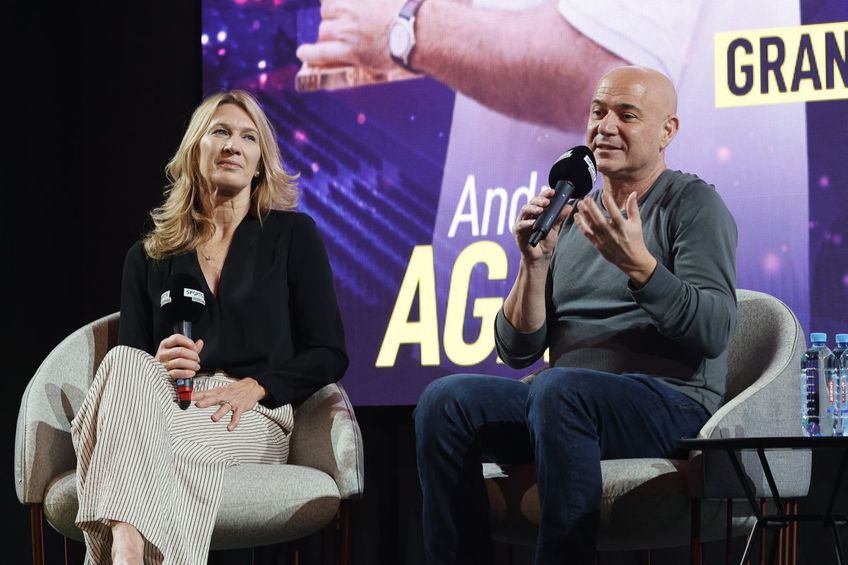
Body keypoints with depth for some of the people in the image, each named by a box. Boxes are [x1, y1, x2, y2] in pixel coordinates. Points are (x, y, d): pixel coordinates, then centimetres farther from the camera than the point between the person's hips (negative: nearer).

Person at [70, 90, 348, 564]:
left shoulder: (293, 235, 14)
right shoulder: (148, 258, 21)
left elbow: (329, 355, 8)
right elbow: (130, 356, 16)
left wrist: (255, 385, -10)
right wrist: (159, 366, -10)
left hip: (254, 420, -2)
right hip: (167, 403, 2)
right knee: (124, 363, -37)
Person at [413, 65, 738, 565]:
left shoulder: (694, 204, 3)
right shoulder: (570, 215, 19)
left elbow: (714, 333, -11)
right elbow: (518, 351, 13)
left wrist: (637, 264, -23)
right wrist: (535, 263, -3)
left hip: (669, 403, -5)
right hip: (567, 401, 6)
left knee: (559, 389, -36)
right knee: (445, 400, -21)